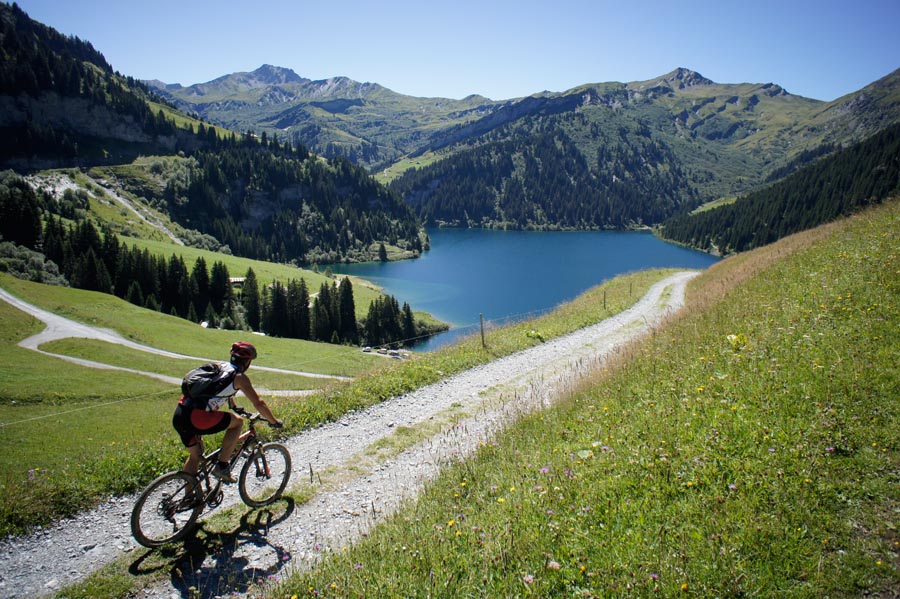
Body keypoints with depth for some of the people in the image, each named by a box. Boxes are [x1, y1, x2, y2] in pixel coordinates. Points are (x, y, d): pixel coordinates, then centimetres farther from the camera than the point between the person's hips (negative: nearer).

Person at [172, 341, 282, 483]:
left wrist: (235, 407, 59)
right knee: (237, 422, 13)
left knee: (194, 454, 26)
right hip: (198, 417, -8)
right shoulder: (239, 377, 1)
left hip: (178, 415, 8)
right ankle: (222, 466, 9)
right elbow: (258, 403, 1)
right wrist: (274, 422, 16)